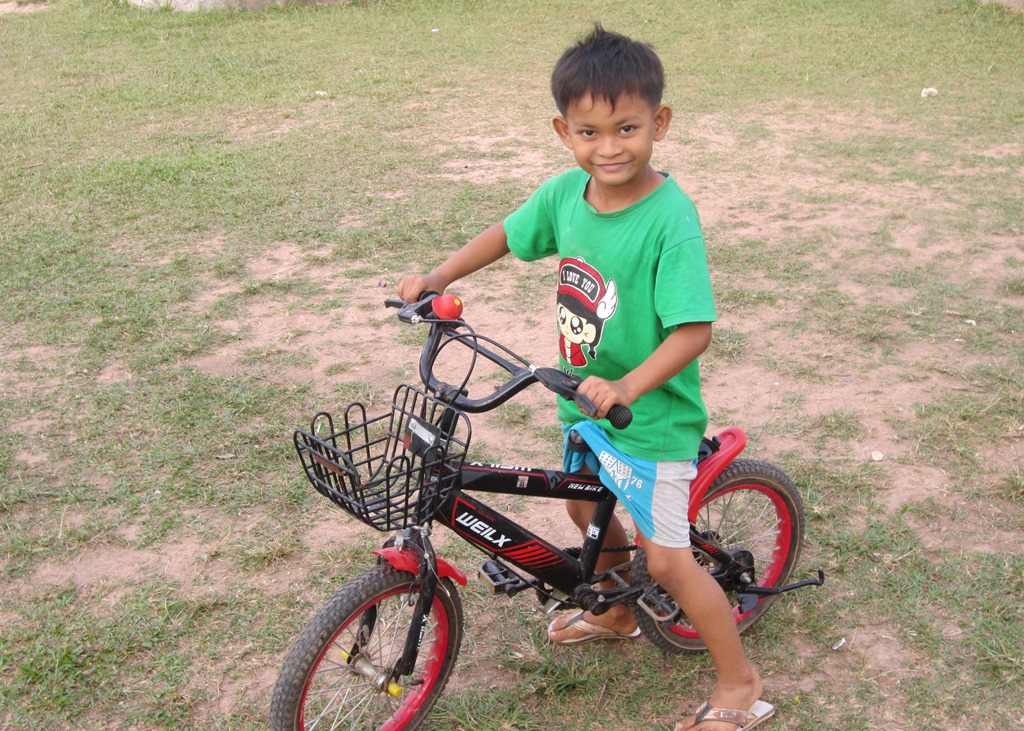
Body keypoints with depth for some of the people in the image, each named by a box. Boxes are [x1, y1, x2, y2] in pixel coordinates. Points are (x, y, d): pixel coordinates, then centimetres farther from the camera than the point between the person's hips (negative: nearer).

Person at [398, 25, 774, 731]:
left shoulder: (670, 218, -27)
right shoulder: (565, 192, -7)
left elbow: (694, 329, -31)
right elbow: (507, 234, 11)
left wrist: (626, 388, -41)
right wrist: (434, 279, 7)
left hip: (652, 416, -7)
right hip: (585, 401, 7)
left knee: (666, 560, 1)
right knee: (588, 509, 27)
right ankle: (615, 613, 55)